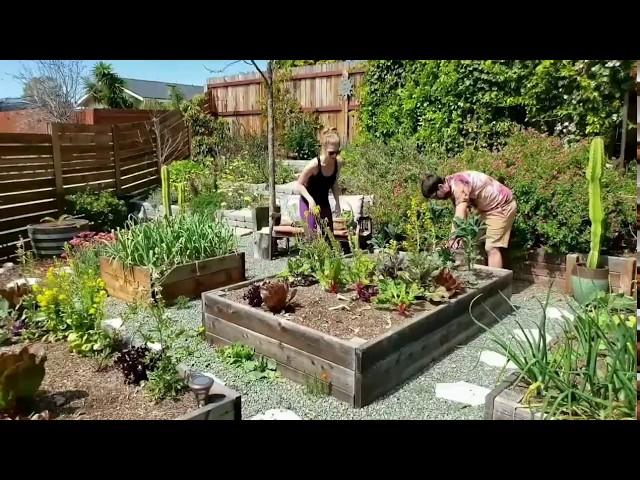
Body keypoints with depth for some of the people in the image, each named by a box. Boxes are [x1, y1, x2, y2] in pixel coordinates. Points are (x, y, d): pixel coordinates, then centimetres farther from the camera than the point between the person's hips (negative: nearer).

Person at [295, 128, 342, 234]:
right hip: (309, 203, -5)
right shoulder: (314, 164, -25)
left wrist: (337, 202, 3)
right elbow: (299, 184, -15)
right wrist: (310, 199, -28)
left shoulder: (338, 162, -9)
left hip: (324, 203, 6)